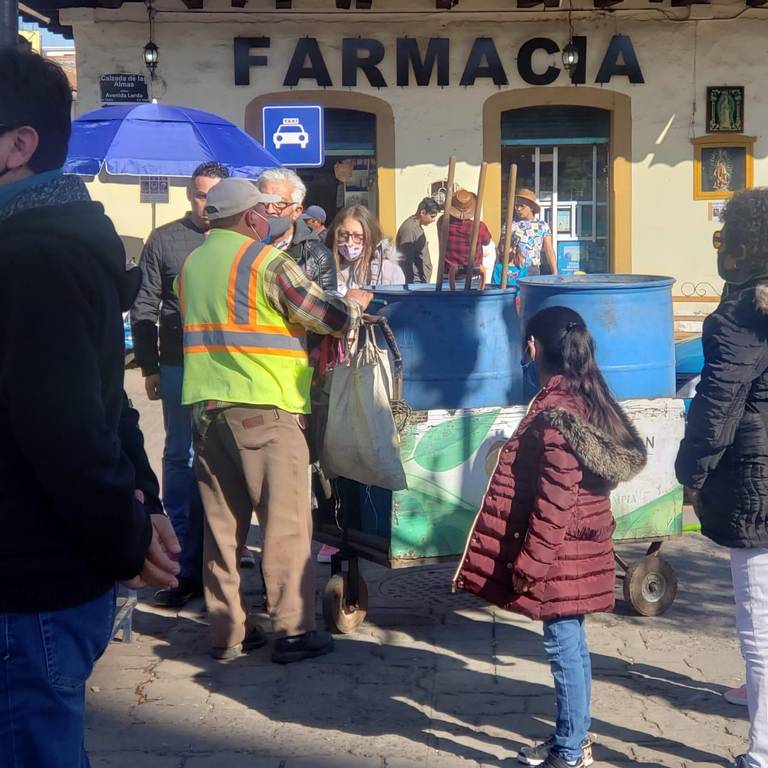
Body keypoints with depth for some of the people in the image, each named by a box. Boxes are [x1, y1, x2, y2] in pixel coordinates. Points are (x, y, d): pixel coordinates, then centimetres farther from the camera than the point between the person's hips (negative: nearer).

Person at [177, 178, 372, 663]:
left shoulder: (192, 264, 13)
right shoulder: (266, 261, -8)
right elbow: (333, 318, -6)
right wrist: (356, 301, 14)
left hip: (207, 405, 7)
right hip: (264, 407, -7)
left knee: (222, 523, 10)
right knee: (287, 523, 2)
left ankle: (227, 632, 16)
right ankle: (294, 632, 6)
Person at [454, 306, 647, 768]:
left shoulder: (555, 412, -21)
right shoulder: (587, 397, 6)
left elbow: (555, 501, -23)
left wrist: (530, 562, -18)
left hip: (560, 553, -9)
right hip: (580, 546, 9)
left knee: (564, 646, 1)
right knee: (572, 643, 17)